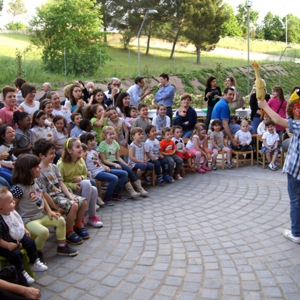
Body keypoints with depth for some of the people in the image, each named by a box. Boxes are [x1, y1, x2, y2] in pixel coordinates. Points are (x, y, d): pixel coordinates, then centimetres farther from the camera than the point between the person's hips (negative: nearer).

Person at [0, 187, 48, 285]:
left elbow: (19, 221, 15)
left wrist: (24, 230, 9)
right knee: (16, 254, -23)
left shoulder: (12, 212, -7)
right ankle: (21, 273, -1)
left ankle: (34, 263, 23)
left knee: (30, 242, 6)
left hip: (18, 236, 9)